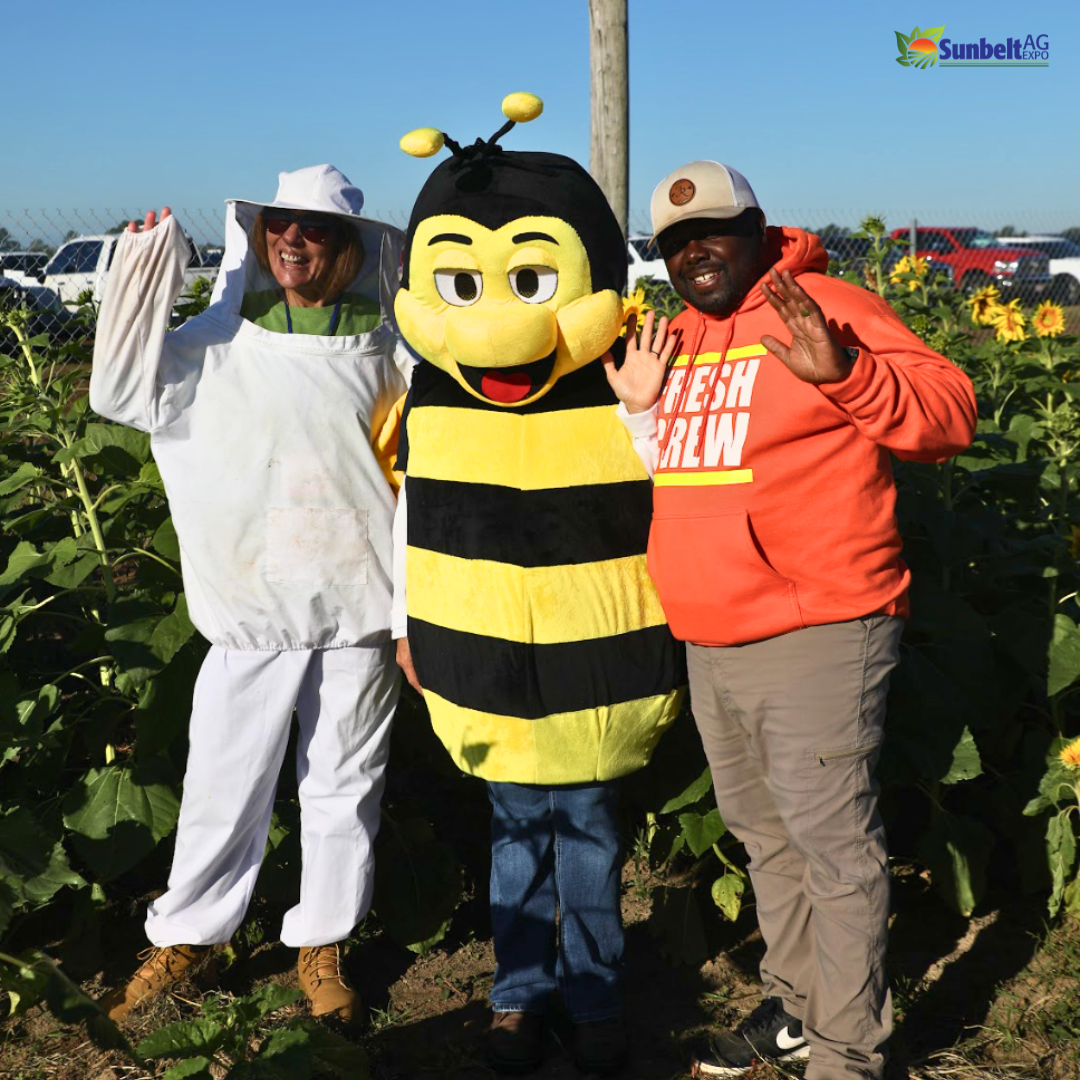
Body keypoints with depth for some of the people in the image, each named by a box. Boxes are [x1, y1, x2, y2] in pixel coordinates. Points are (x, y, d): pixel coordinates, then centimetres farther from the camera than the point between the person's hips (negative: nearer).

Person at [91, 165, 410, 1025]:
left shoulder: (385, 355, -1)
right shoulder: (220, 343, 1)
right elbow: (123, 394, -8)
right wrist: (140, 279, -17)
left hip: (358, 608, 0)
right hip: (251, 607, 0)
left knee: (345, 783, 12)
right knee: (223, 782, 9)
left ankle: (323, 943, 29)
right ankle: (185, 936, 29)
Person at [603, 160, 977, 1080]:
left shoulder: (823, 310, -7)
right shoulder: (675, 341, 15)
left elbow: (950, 415, -17)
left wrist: (841, 370, -31)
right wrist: (637, 409, 11)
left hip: (815, 641, -8)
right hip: (709, 645, 8)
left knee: (832, 843, -3)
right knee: (764, 834, 19)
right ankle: (795, 1004, 36)